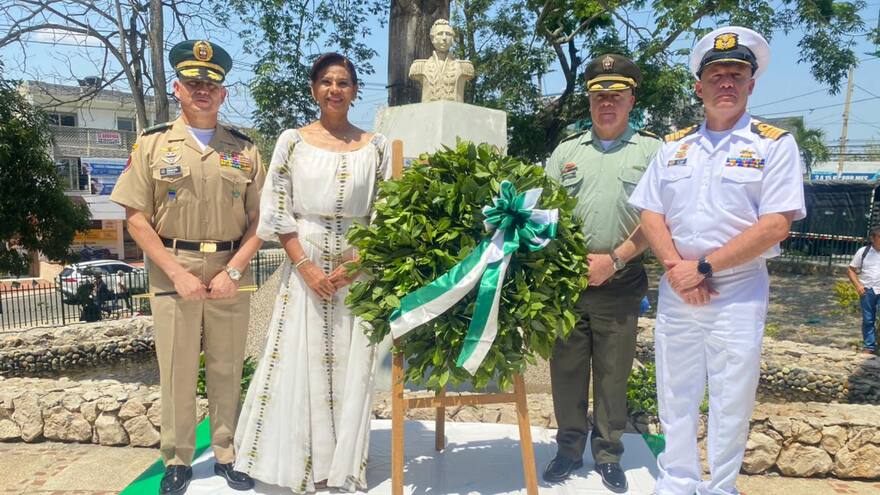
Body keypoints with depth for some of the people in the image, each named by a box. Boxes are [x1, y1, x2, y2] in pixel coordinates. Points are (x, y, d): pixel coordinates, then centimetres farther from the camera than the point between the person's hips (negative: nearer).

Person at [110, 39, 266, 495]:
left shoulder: (244, 149, 6)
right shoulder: (152, 144, 3)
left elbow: (259, 218, 3)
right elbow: (137, 218, -1)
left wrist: (233, 271, -9)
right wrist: (177, 273, -10)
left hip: (231, 274, 1)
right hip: (173, 272, -1)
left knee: (227, 369, 10)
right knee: (176, 370, 7)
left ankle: (226, 454, 26)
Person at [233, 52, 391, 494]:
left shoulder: (375, 146, 5)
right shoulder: (292, 141, 3)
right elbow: (277, 213, -1)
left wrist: (353, 266, -9)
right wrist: (307, 267, -10)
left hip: (359, 268, 1)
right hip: (305, 266, 0)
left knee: (351, 366, 5)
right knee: (302, 363, 3)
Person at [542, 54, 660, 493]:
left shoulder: (651, 151, 4)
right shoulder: (567, 151, 11)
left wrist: (614, 259, -12)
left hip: (621, 281, -2)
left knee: (612, 374, 8)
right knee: (566, 369, 9)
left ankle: (608, 454, 24)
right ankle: (569, 447, 26)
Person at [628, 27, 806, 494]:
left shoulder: (775, 144, -2)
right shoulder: (673, 145, 9)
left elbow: (776, 225, -12)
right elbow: (650, 214, 4)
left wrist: (704, 267, -15)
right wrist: (678, 270, -11)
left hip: (739, 292, -3)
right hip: (676, 291, 3)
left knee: (731, 402, 7)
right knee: (675, 396, 12)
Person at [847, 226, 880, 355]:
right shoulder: (863, 251, 1)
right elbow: (851, 269, 5)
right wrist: (857, 285, -7)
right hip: (867, 290, 0)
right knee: (868, 320, 7)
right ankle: (869, 346, 18)